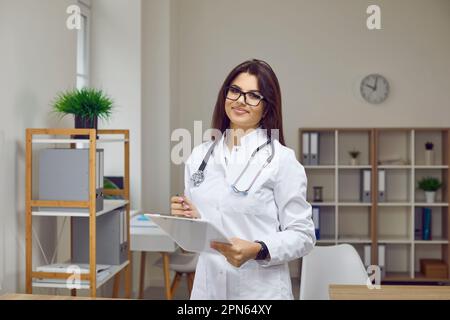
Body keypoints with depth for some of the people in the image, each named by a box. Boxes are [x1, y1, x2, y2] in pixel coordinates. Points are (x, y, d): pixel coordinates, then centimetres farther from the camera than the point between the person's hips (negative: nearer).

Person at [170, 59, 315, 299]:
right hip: (208, 285, 4)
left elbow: (303, 235, -9)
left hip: (260, 289, -4)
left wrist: (258, 250, -23)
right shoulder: (199, 156, 5)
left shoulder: (281, 159, -10)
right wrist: (188, 218, -7)